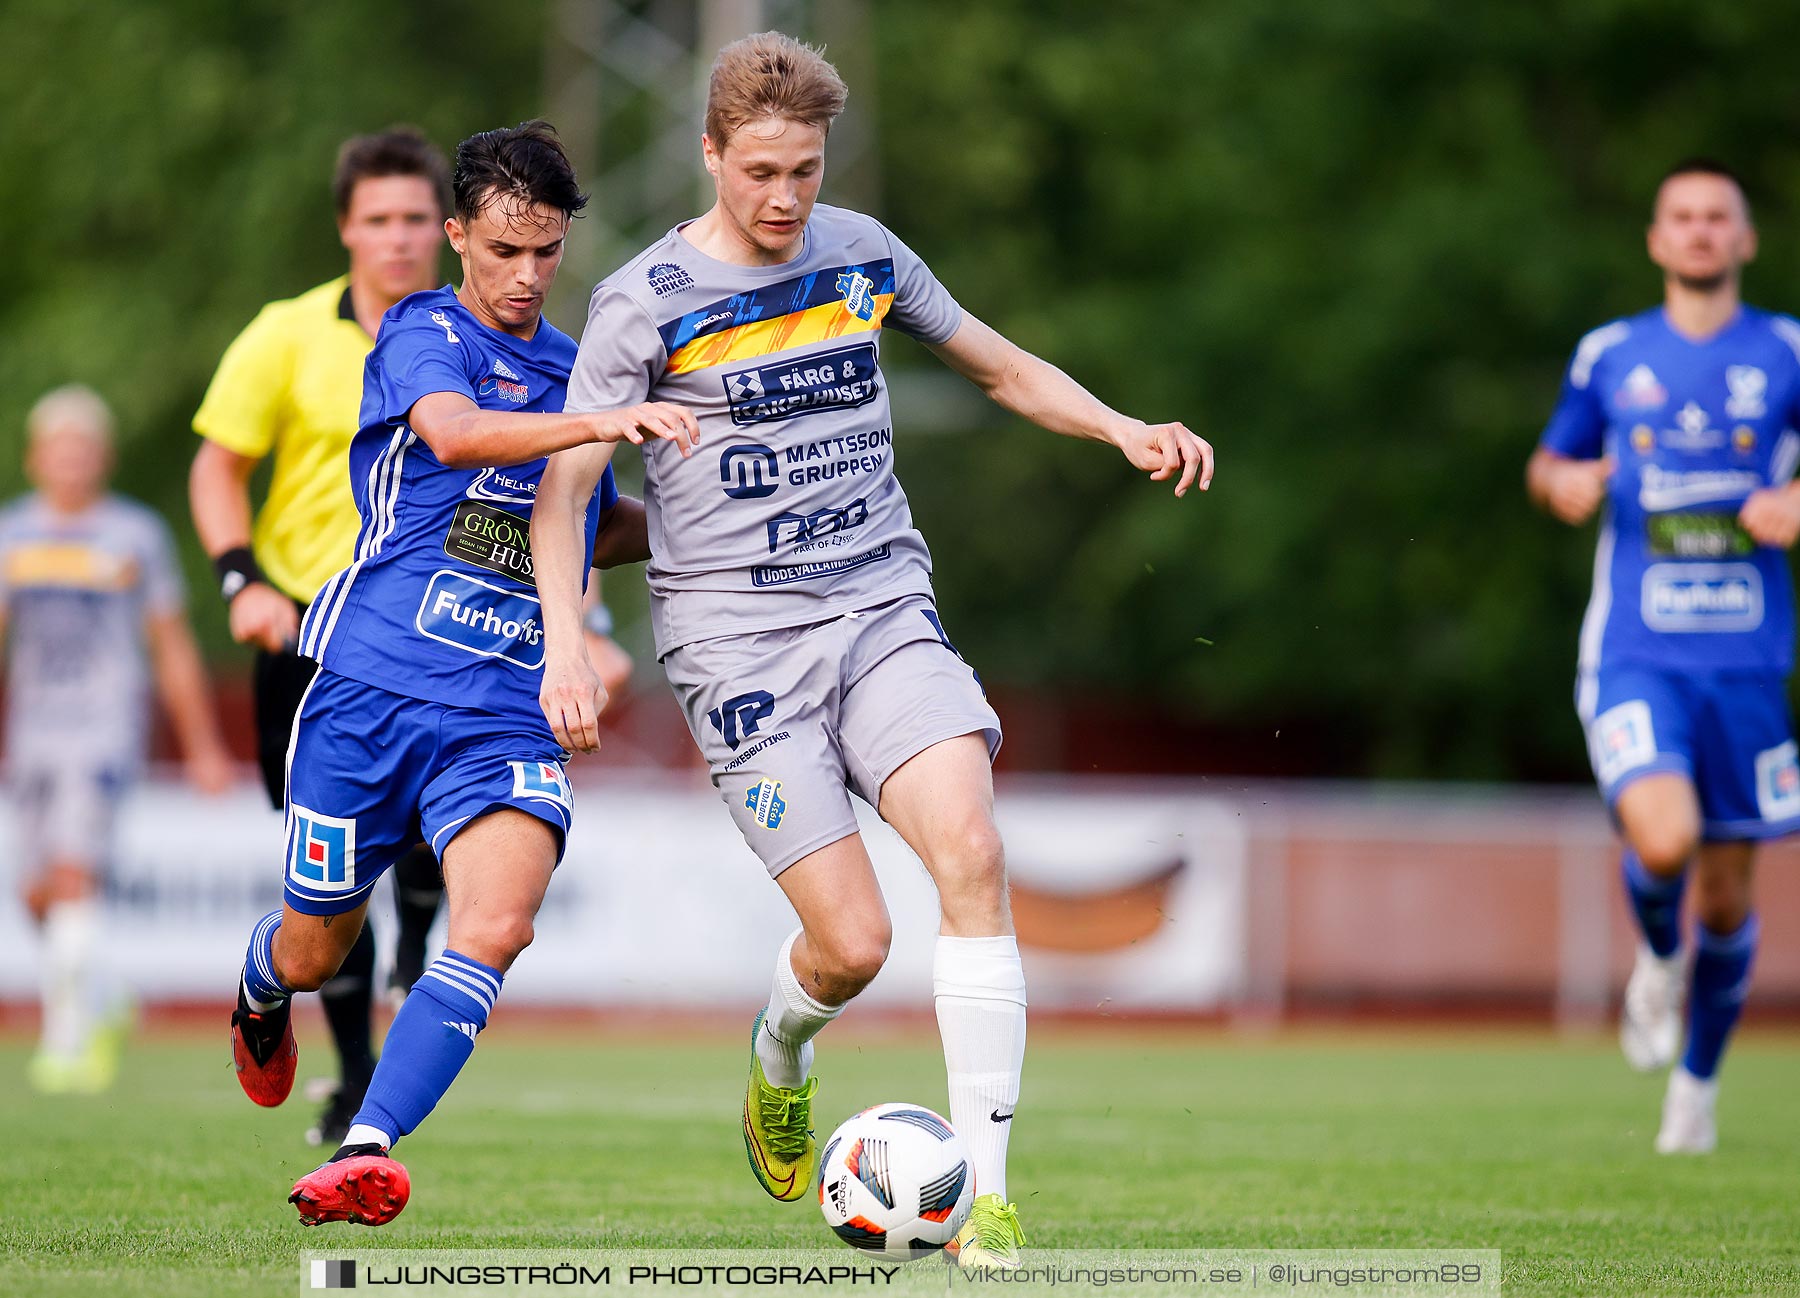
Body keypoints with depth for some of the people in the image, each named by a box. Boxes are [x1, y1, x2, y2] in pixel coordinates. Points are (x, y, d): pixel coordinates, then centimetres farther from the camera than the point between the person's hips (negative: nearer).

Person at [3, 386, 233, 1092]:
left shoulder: (135, 535, 2)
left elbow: (173, 649, 8)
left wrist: (203, 747, 9)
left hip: (106, 726, -4)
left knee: (73, 874, -18)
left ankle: (69, 1034, -15)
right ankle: (103, 1003, 30)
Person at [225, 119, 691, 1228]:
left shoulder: (575, 368, 15)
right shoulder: (423, 335, -3)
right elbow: (456, 432, -27)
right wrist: (600, 422, -41)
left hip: (510, 714, 3)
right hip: (372, 688, -3)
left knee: (498, 925, -23)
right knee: (316, 949, 11)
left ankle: (367, 1154, -27)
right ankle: (260, 1000, 48)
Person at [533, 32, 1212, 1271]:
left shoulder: (863, 252, 8)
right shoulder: (646, 302, -5)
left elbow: (997, 364, 23)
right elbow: (564, 482, -2)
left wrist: (1123, 428, 8)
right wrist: (566, 638, -16)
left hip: (884, 610, 3)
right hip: (739, 641, -3)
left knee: (972, 852, -22)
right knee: (851, 943, -13)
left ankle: (986, 1189, -18)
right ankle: (780, 1051, 27)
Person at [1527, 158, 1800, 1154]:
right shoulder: (1609, 355, 8)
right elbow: (1549, 465, 21)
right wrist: (1561, 481, -2)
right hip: (1634, 652, -1)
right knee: (1663, 840, -25)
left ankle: (1698, 1081, 28)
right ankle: (1658, 959, 9)